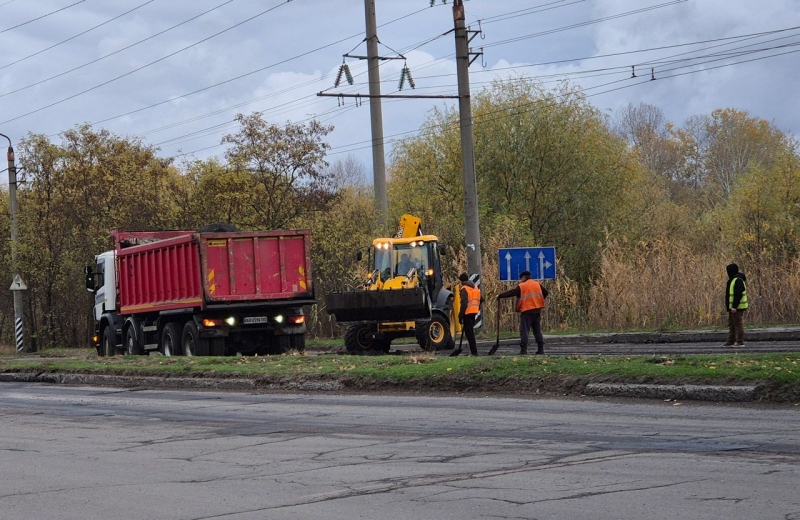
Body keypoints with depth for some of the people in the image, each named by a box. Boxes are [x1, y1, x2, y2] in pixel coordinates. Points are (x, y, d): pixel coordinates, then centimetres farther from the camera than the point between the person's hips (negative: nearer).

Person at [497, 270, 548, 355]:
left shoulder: (521, 286, -5)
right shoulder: (537, 284, 11)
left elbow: (511, 292, -6)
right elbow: (546, 293, 17)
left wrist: (500, 295, 4)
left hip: (526, 311, -5)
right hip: (537, 311, 5)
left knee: (524, 331, -4)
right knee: (537, 330, 11)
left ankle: (523, 349, -12)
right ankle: (541, 349, 7)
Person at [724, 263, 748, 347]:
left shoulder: (738, 280, -16)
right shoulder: (732, 279, 16)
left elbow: (738, 295, -23)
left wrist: (734, 306, -25)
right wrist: (730, 306, 19)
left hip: (737, 307, -11)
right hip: (732, 307, 11)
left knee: (738, 324, -7)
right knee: (731, 324, 14)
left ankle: (740, 342, -4)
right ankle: (731, 341, 19)